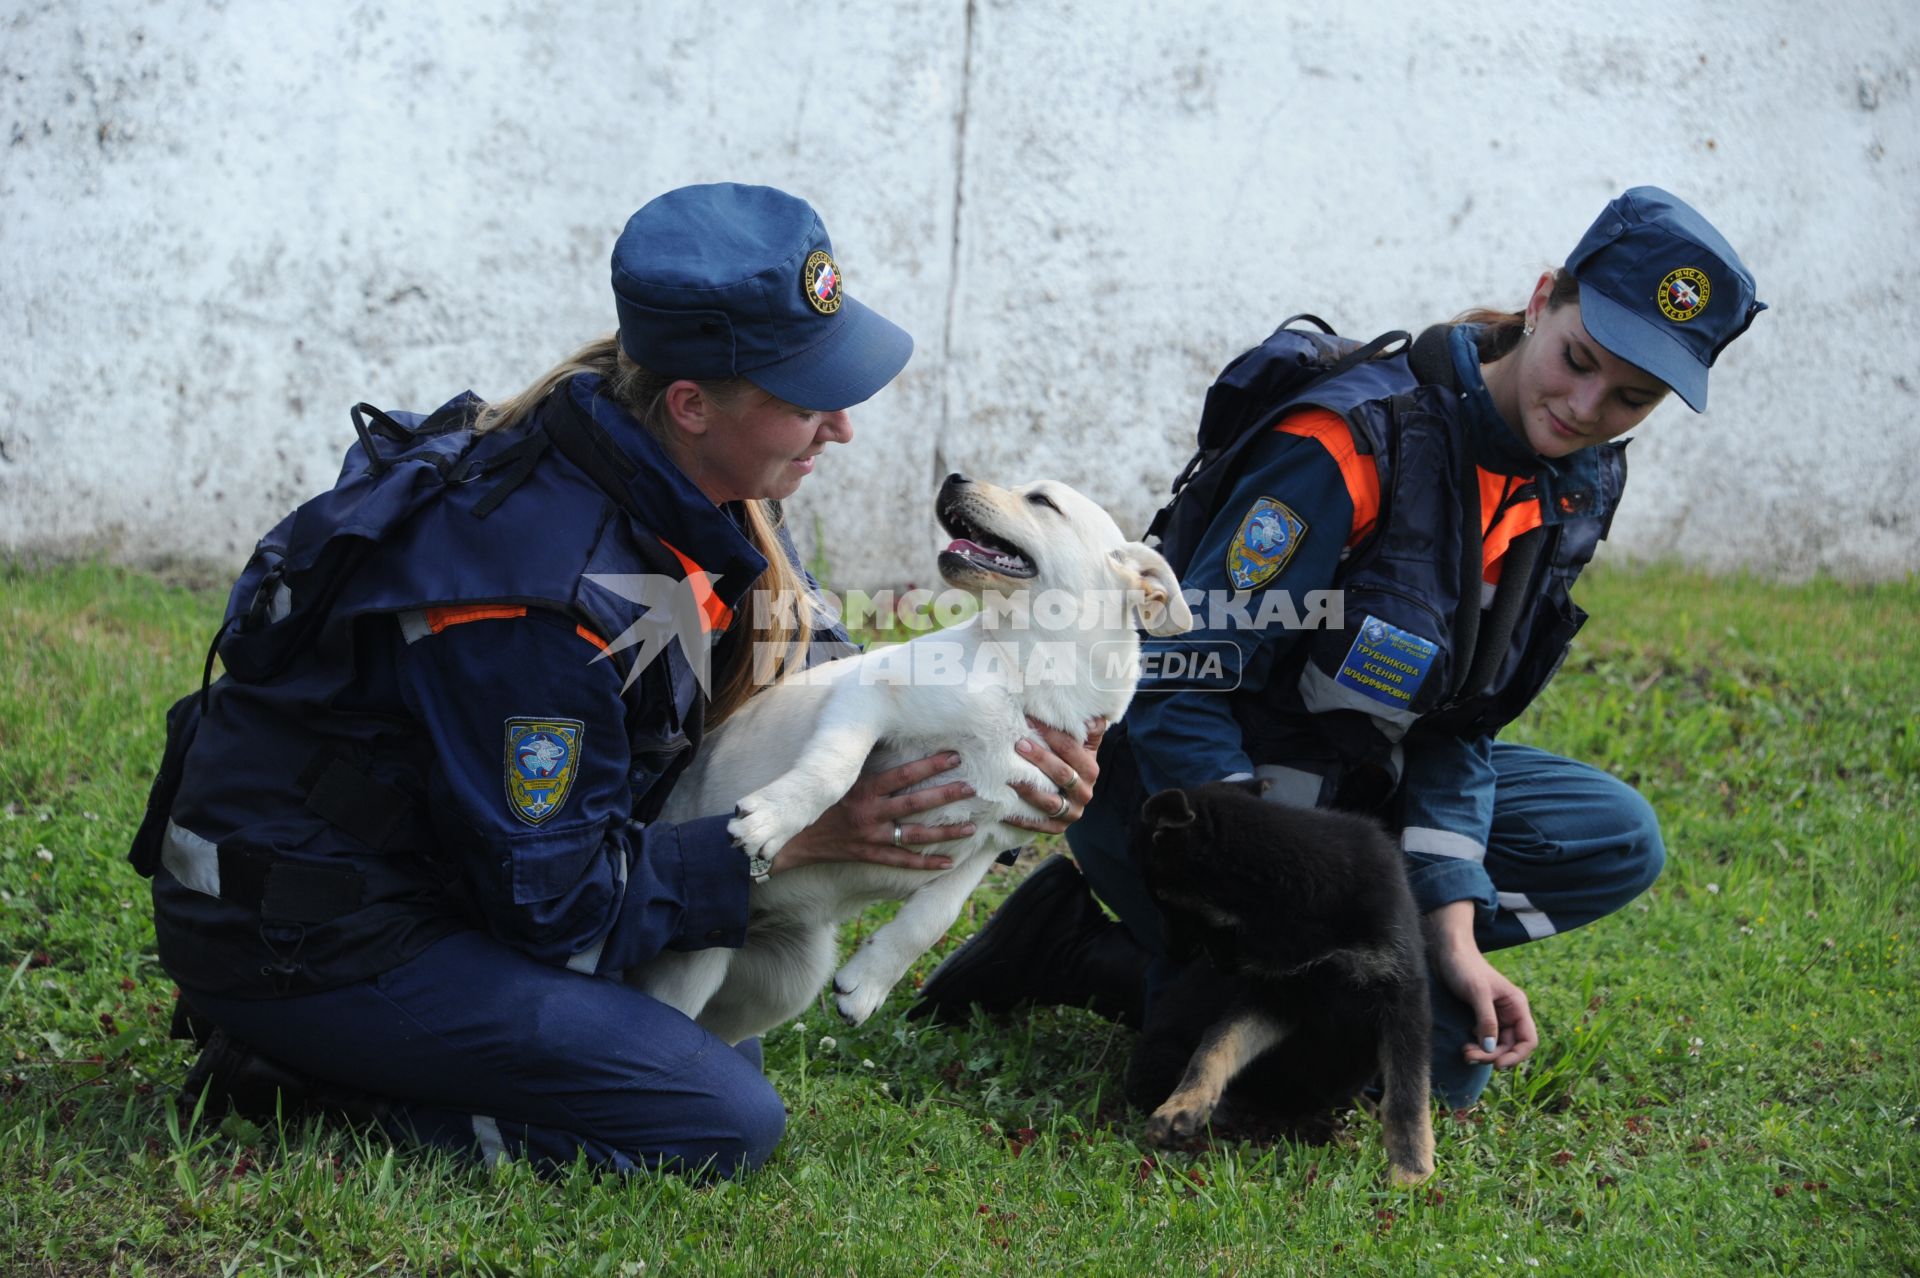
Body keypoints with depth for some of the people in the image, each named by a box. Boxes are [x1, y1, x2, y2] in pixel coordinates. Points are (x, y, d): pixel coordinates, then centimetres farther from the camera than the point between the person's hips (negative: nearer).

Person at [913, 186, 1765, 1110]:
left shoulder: (1580, 484, -3)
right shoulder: (1357, 438, -27)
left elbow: (1457, 728, -2)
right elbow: (1179, 693, -26)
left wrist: (1454, 942, -14)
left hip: (1355, 789, 8)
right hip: (1167, 790, -8)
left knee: (1618, 841, 0)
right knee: (1441, 1058, -15)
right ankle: (1082, 952, -3)